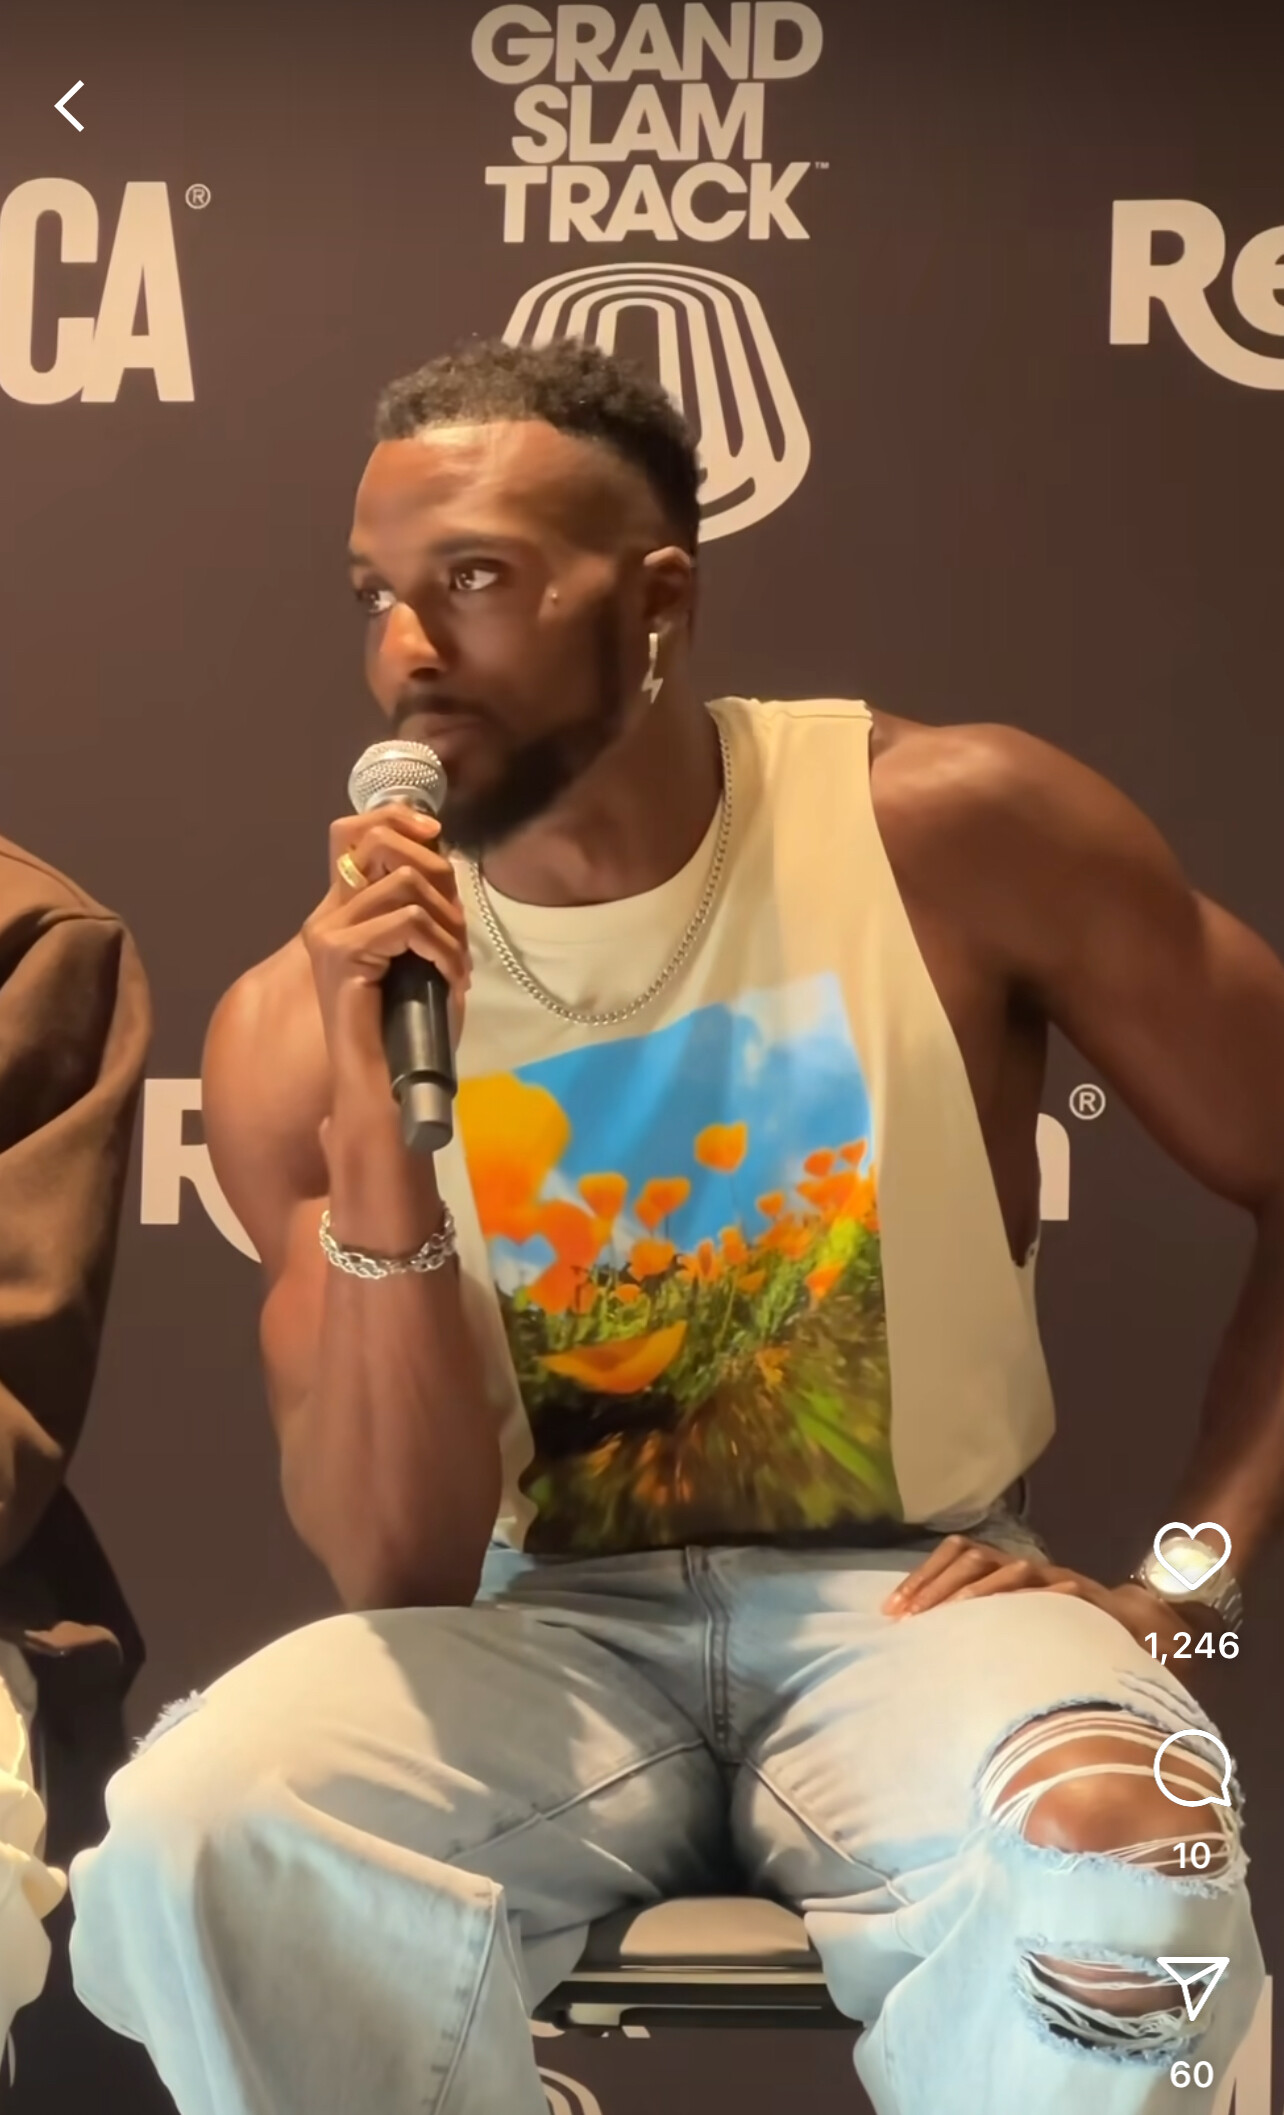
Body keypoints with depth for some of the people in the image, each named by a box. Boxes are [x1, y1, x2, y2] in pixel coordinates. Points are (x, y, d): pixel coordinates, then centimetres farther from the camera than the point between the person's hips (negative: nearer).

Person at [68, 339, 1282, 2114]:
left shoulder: (958, 833, -9)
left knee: (1110, 1876, -36)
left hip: (911, 1602, -1)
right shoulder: (297, 1024, -6)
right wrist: (375, 1139, -22)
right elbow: (400, 1573, -9)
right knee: (190, 1841, -28)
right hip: (549, 1631, 2)